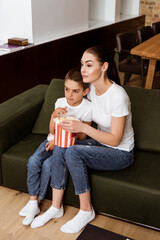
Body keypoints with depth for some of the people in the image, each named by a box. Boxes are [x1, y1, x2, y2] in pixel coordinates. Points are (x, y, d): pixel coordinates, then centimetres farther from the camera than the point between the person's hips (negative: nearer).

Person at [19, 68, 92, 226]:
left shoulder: (88, 108, -14)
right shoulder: (60, 102, -2)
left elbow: (81, 136, -11)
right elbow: (53, 130, 0)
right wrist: (54, 116, -21)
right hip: (53, 139, 5)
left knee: (48, 165, -25)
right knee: (33, 161, -19)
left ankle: (38, 200, -4)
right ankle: (32, 201, -7)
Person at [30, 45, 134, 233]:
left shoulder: (118, 96, -26)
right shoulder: (92, 88, -3)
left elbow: (115, 140, -23)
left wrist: (82, 127, -31)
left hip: (121, 153, -7)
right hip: (100, 142, 7)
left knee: (73, 152, -28)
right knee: (60, 147, -17)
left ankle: (86, 211, -9)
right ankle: (56, 207, -4)